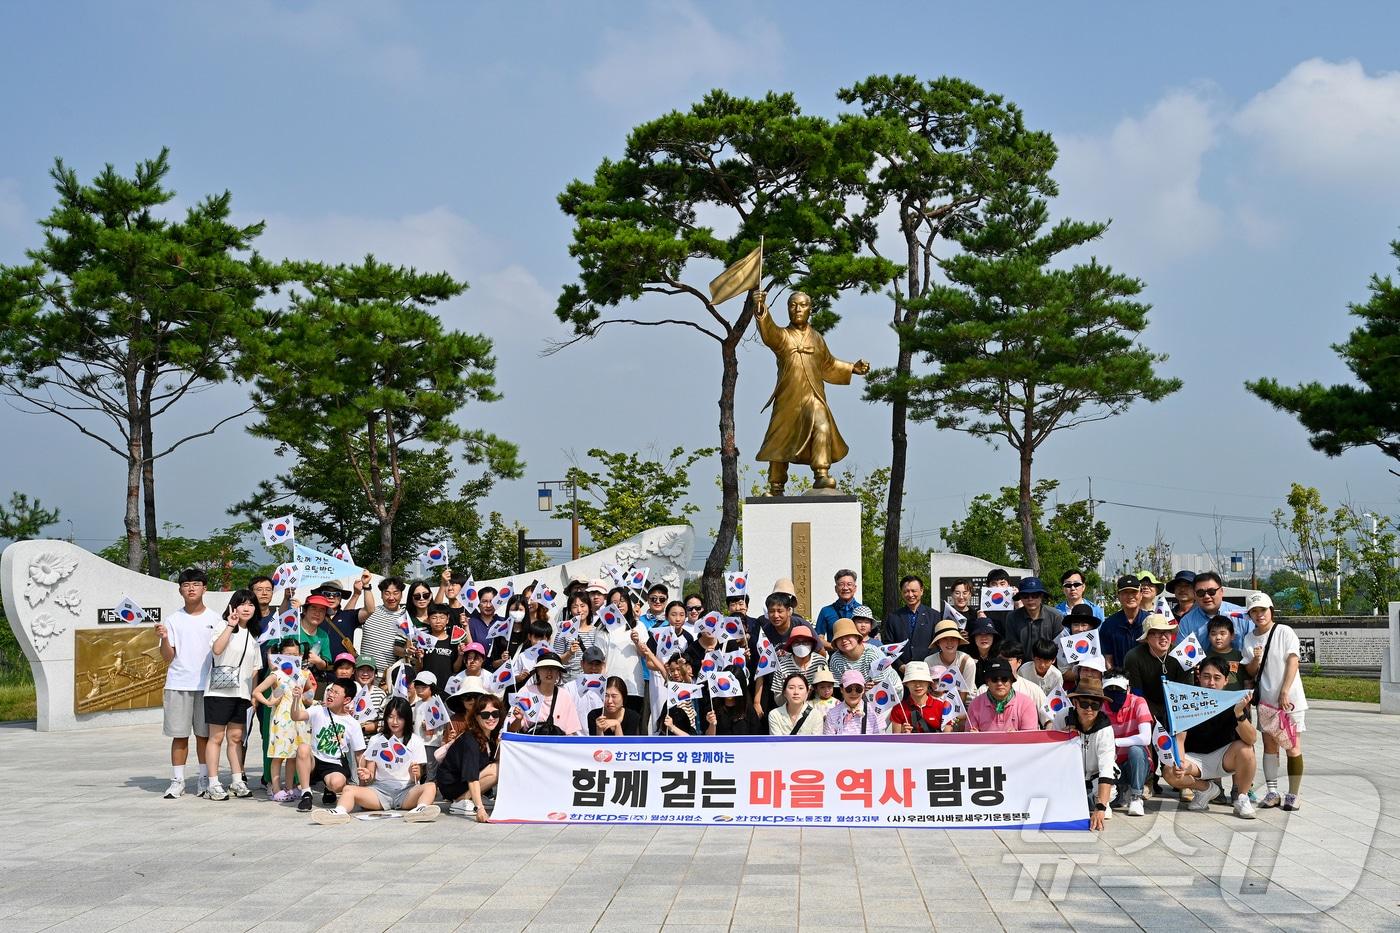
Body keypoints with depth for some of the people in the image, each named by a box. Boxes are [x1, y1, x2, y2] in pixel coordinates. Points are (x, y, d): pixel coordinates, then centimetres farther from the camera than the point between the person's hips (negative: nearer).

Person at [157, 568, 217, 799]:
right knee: (179, 735, 2)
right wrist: (164, 639, -16)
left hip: (206, 685, 0)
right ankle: (177, 782, 8)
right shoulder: (173, 620, 5)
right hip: (178, 685, 0)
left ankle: (205, 781, 11)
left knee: (204, 735, 5)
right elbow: (168, 657, 2)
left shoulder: (213, 619, 7)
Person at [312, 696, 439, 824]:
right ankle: (339, 812, -53)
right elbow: (371, 777, 11)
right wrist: (366, 776, -13)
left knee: (430, 786, -32)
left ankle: (419, 810, -62)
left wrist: (415, 774, -20)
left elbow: (417, 779, 4)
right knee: (348, 789, -23)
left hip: (407, 791, -2)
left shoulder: (416, 741, 9)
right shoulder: (377, 740, 14)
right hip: (380, 789, 2)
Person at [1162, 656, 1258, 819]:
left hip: (1224, 758, -1)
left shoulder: (1233, 701, -14)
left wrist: (1239, 713, -44)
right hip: (1196, 758, 1)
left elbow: (1251, 739, -26)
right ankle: (1206, 789, 6)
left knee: (1244, 748, -32)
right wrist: (1180, 762, -33)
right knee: (1169, 772, -27)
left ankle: (1241, 798, -8)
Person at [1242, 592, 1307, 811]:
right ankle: (1271, 792, 10)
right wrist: (1255, 659, -13)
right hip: (1266, 700, 5)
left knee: (1293, 747, -3)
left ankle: (1293, 795, 2)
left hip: (1289, 698, -4)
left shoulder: (1284, 632, -6)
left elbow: (1293, 663, -11)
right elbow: (1251, 672, 9)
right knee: (1269, 744, 6)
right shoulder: (1249, 639, 7)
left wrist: (1285, 692, -18)